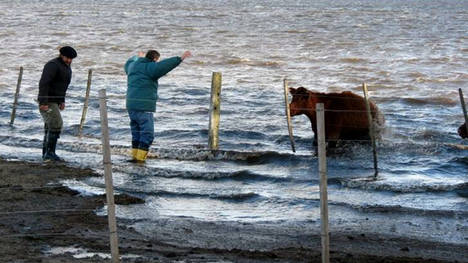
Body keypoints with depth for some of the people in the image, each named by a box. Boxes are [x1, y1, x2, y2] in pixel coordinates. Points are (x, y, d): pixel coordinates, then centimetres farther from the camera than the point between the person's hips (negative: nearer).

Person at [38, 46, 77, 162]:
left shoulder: (66, 67, 13)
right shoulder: (53, 65, -19)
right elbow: (43, 83, -26)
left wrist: (62, 101, 22)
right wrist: (43, 102, -31)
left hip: (54, 101, 10)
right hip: (47, 102, -9)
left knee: (50, 127, 9)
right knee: (56, 124, -16)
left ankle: (46, 154, 12)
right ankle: (50, 152, -12)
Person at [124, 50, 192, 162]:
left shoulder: (133, 65, 16)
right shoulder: (150, 67, -9)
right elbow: (164, 66, -26)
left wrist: (137, 57, 60)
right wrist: (180, 58, -30)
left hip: (131, 105, 8)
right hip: (144, 106, -8)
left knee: (136, 133, 16)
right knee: (147, 134, -5)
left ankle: (135, 156, 16)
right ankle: (140, 159, -10)